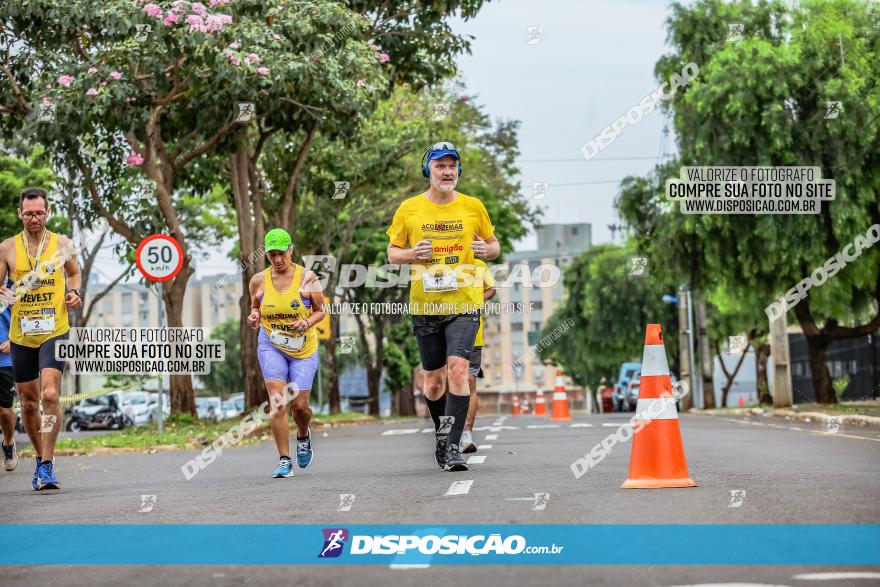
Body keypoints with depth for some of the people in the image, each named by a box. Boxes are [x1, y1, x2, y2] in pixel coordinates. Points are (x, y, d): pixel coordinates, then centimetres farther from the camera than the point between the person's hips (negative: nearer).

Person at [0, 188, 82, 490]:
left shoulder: (62, 244, 3)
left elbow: (74, 273, 20)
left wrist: (74, 293, 0)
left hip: (55, 332, -2)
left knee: (50, 394, -19)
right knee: (28, 402, 11)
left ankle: (47, 466, -16)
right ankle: (41, 459, 30)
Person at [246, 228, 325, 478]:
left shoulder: (307, 278, -3)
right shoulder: (258, 281, 2)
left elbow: (320, 310, 4)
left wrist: (307, 323, -16)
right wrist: (254, 318, -7)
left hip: (304, 348, -1)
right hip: (271, 346, 1)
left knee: (299, 405, -2)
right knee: (278, 402, -13)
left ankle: (303, 435, 34)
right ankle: (284, 461, -8)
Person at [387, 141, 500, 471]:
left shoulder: (473, 206, 4)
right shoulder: (409, 209, 3)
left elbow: (493, 244, 16)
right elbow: (392, 252, 10)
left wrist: (486, 250, -8)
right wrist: (413, 253, -11)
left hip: (464, 304, -1)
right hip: (424, 306, 1)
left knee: (458, 369, -17)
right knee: (434, 379, 8)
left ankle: (452, 447, -15)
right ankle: (441, 435, 32)